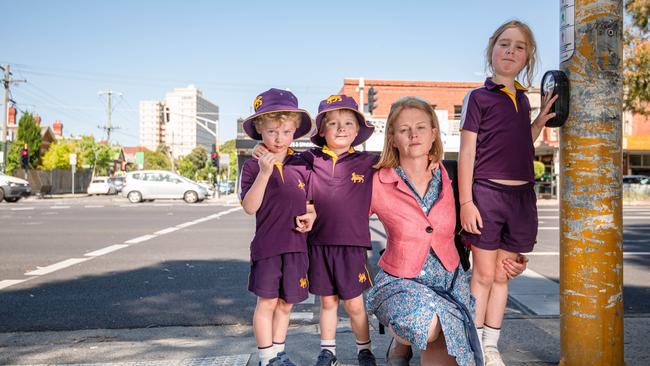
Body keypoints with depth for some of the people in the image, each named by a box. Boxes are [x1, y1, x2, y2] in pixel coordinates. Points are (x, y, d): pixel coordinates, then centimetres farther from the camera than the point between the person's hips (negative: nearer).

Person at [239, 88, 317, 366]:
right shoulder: (254, 166, -4)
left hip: (296, 245, 4)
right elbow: (249, 207, -14)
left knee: (286, 302, 13)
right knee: (267, 301, 1)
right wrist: (264, 173, -23)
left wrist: (311, 216, -5)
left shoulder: (302, 166, 6)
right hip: (266, 246, -4)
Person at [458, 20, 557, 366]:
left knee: (502, 276, 12)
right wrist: (465, 201, -13)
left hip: (521, 195, 5)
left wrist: (542, 118, 10)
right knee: (484, 275, 2)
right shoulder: (478, 97, -3)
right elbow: (466, 153, -7)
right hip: (487, 194, -5)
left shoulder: (522, 99, 15)